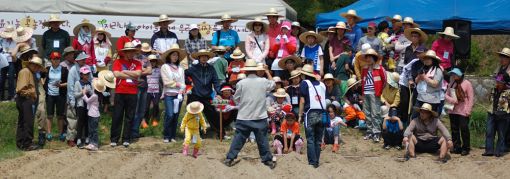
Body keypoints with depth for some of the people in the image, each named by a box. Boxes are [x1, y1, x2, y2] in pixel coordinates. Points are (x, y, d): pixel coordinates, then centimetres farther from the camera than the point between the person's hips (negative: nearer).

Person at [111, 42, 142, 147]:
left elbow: (138, 73, -8)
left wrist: (124, 72, -6)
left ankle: (126, 139, 10)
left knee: (129, 117, 4)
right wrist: (131, 75, -8)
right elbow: (116, 74, -11)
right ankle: (114, 139, 5)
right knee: (117, 116, 0)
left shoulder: (137, 63, 10)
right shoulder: (118, 62, 4)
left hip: (132, 93, 2)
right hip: (120, 92, -2)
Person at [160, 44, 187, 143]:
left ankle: (173, 136, 10)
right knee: (169, 115, -13)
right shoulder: (165, 67, 2)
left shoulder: (180, 69, 13)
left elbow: (183, 83, 8)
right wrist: (178, 84, -2)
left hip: (178, 95, 4)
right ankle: (166, 136, -3)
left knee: (176, 116, 3)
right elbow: (166, 82, -5)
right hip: (168, 94, -4)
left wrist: (181, 92, -7)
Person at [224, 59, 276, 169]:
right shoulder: (263, 81, -5)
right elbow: (273, 84, 18)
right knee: (262, 140, 10)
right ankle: (268, 160, 17)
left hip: (244, 118, -1)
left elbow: (236, 99, 1)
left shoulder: (241, 83, -9)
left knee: (238, 139, 9)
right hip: (260, 118, 1)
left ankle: (230, 158, 13)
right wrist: (267, 71, 28)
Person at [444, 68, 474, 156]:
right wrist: (452, 100, -9)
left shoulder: (467, 83, -5)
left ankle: (465, 148, 3)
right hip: (452, 111, 6)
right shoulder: (451, 83, 11)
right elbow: (446, 95, 13)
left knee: (464, 129, -5)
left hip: (463, 112, -6)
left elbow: (471, 98, -6)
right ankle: (456, 147, 18)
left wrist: (468, 110, -11)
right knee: (454, 130, 10)